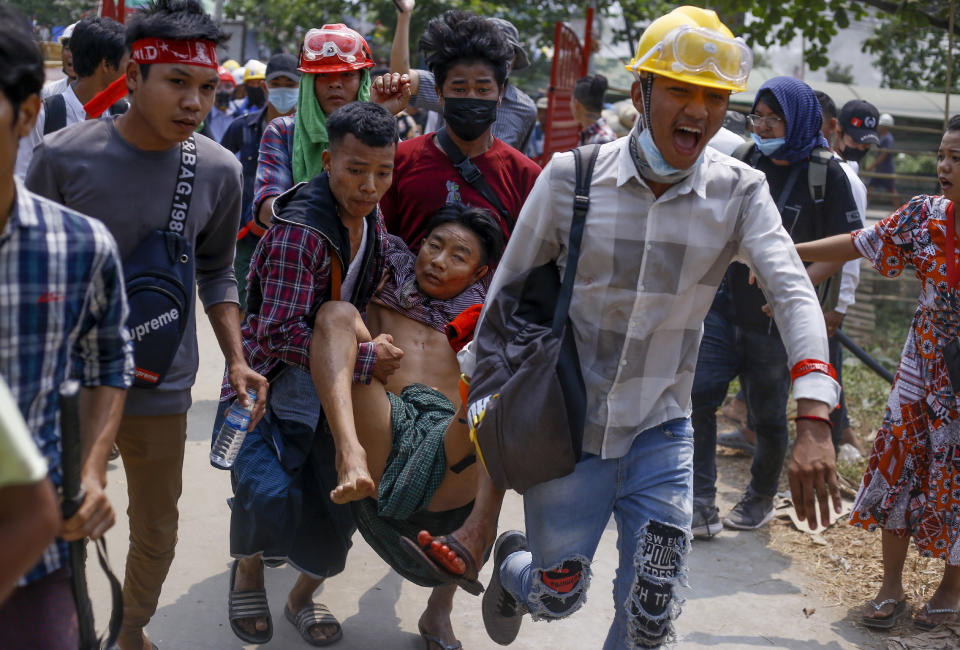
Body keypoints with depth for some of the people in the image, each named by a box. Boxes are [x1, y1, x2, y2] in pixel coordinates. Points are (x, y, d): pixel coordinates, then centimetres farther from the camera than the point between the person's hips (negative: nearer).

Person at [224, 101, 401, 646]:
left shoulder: (372, 220, 3)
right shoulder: (299, 231, -25)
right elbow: (281, 334, -29)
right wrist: (364, 360, -26)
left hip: (327, 396, 7)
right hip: (270, 391, -7)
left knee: (335, 509, 4)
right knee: (270, 493, -28)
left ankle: (303, 596, 34)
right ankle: (249, 570, 6)